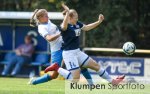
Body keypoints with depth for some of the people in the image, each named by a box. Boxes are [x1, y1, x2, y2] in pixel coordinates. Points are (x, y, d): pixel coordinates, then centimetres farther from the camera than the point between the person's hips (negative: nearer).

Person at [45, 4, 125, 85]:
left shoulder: (77, 24, 5)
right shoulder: (66, 26, -20)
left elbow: (87, 28, 19)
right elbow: (64, 26, -45)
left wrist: (99, 22, 12)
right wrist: (67, 13, -60)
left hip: (78, 52, 9)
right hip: (69, 53, -9)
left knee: (96, 65, 14)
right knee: (75, 79, -13)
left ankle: (112, 81, 26)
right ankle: (57, 68, 3)